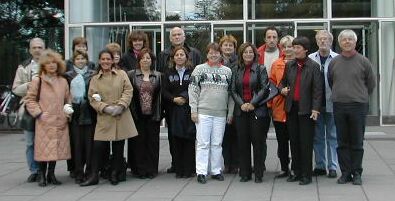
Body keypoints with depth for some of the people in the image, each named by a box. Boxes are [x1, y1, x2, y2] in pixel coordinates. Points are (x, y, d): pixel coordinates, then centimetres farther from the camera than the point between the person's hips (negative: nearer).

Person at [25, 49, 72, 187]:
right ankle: (42, 176, 12)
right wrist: (38, 113, -9)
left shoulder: (63, 81, 11)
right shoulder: (37, 81, -1)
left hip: (60, 122, 4)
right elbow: (30, 100, 0)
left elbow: (68, 99, 21)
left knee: (57, 148, 7)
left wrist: (68, 110, 3)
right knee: (44, 149, -3)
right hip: (44, 123, -4)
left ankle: (51, 174, 21)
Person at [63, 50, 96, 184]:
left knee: (89, 142, -1)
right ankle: (78, 173, 6)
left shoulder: (93, 75, 8)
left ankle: (89, 171, 7)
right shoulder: (68, 76, 10)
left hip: (89, 112, 0)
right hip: (74, 112, 0)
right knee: (77, 143, 1)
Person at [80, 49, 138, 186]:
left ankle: (114, 175, 19)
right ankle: (94, 176, 7)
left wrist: (121, 105, -13)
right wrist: (106, 108, -12)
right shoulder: (95, 79, 7)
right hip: (104, 118, 0)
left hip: (121, 116, 0)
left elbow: (128, 91, 0)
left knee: (118, 147, 6)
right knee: (98, 146, -5)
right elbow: (92, 98, 2)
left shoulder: (121, 74, 6)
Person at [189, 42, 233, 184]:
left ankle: (216, 170, 16)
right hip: (203, 112, -2)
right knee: (203, 143, -2)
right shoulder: (199, 69, 4)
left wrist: (231, 112, 7)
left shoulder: (227, 71, 11)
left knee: (217, 143, 7)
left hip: (221, 113, 2)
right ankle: (201, 172, 2)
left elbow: (231, 92, 12)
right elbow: (192, 90, 1)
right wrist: (193, 110, -5)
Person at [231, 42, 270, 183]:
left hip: (258, 110, -3)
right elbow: (233, 91, 7)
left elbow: (264, 88, -5)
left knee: (258, 142, -1)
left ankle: (258, 174, 6)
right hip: (241, 111, 3)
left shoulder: (261, 69, 2)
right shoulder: (237, 71, 11)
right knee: (243, 142, 5)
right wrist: (241, 104, -8)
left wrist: (253, 103, -13)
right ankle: (245, 173, 13)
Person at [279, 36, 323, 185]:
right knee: (294, 141, 9)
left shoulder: (313, 66, -3)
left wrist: (315, 109, -12)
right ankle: (296, 171, 19)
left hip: (306, 109, -4)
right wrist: (282, 89, -3)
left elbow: (317, 89, -5)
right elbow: (283, 81, 21)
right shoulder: (289, 65, 10)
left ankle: (306, 174, 7)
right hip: (291, 107, 5)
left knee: (306, 142, 0)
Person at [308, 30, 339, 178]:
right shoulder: (310, 59, 2)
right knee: (317, 136, 10)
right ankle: (320, 166, 20)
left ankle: (332, 166, 12)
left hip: (332, 103, -2)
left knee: (332, 136, 5)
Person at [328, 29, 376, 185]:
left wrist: (361, 97, 12)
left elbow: (371, 83, 9)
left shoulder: (363, 61, 0)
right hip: (339, 107, 2)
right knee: (342, 143, 6)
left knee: (357, 143, 2)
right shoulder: (334, 62, 7)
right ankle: (345, 172, 14)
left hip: (358, 106, -2)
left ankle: (357, 173, 11)